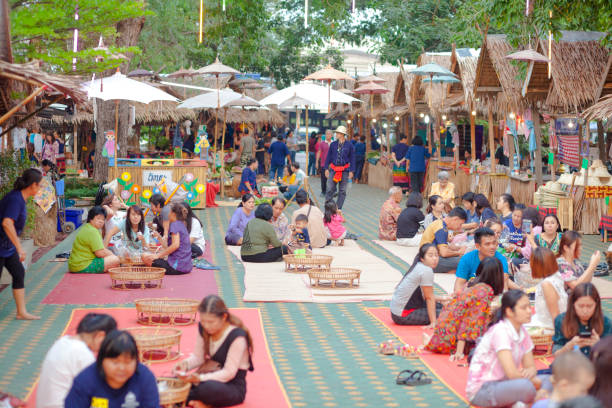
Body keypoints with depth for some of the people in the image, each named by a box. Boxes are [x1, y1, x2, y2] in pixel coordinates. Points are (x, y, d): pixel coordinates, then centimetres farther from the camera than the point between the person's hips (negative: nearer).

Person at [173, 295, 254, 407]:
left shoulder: (237, 336, -22)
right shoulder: (203, 328, -1)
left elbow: (229, 373, -23)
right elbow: (198, 357, 6)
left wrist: (200, 378, -35)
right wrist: (185, 364, -18)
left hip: (233, 386, -5)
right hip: (211, 378, 5)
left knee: (207, 388, -38)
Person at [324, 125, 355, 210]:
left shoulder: (349, 145, 0)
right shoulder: (333, 144, 5)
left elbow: (352, 159, 4)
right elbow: (328, 156, 10)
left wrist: (351, 171, -1)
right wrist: (326, 168, 4)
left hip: (344, 170, -1)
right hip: (333, 169, 1)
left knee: (342, 190, 5)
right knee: (330, 189, -4)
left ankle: (338, 208, 13)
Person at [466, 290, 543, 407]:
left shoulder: (522, 331, 6)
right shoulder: (500, 331, -20)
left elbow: (531, 366, 8)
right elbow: (512, 373, -26)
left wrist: (529, 372, -16)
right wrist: (535, 381, -11)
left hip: (501, 383, 9)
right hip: (481, 390, -9)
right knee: (526, 386, -32)